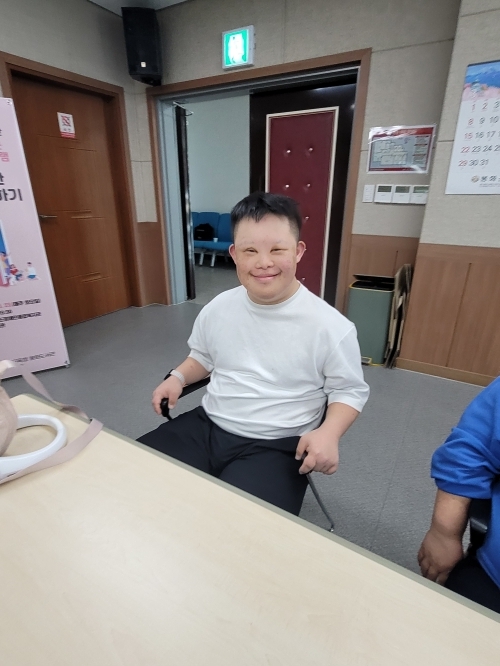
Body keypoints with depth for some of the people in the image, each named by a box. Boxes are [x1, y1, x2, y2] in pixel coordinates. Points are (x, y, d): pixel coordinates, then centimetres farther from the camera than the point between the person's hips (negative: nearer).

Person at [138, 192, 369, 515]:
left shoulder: (330, 326, -13)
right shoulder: (219, 307, 0)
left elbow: (351, 390, -1)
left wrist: (329, 432, -19)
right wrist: (178, 377, -1)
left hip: (276, 447, -4)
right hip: (207, 425, 5)